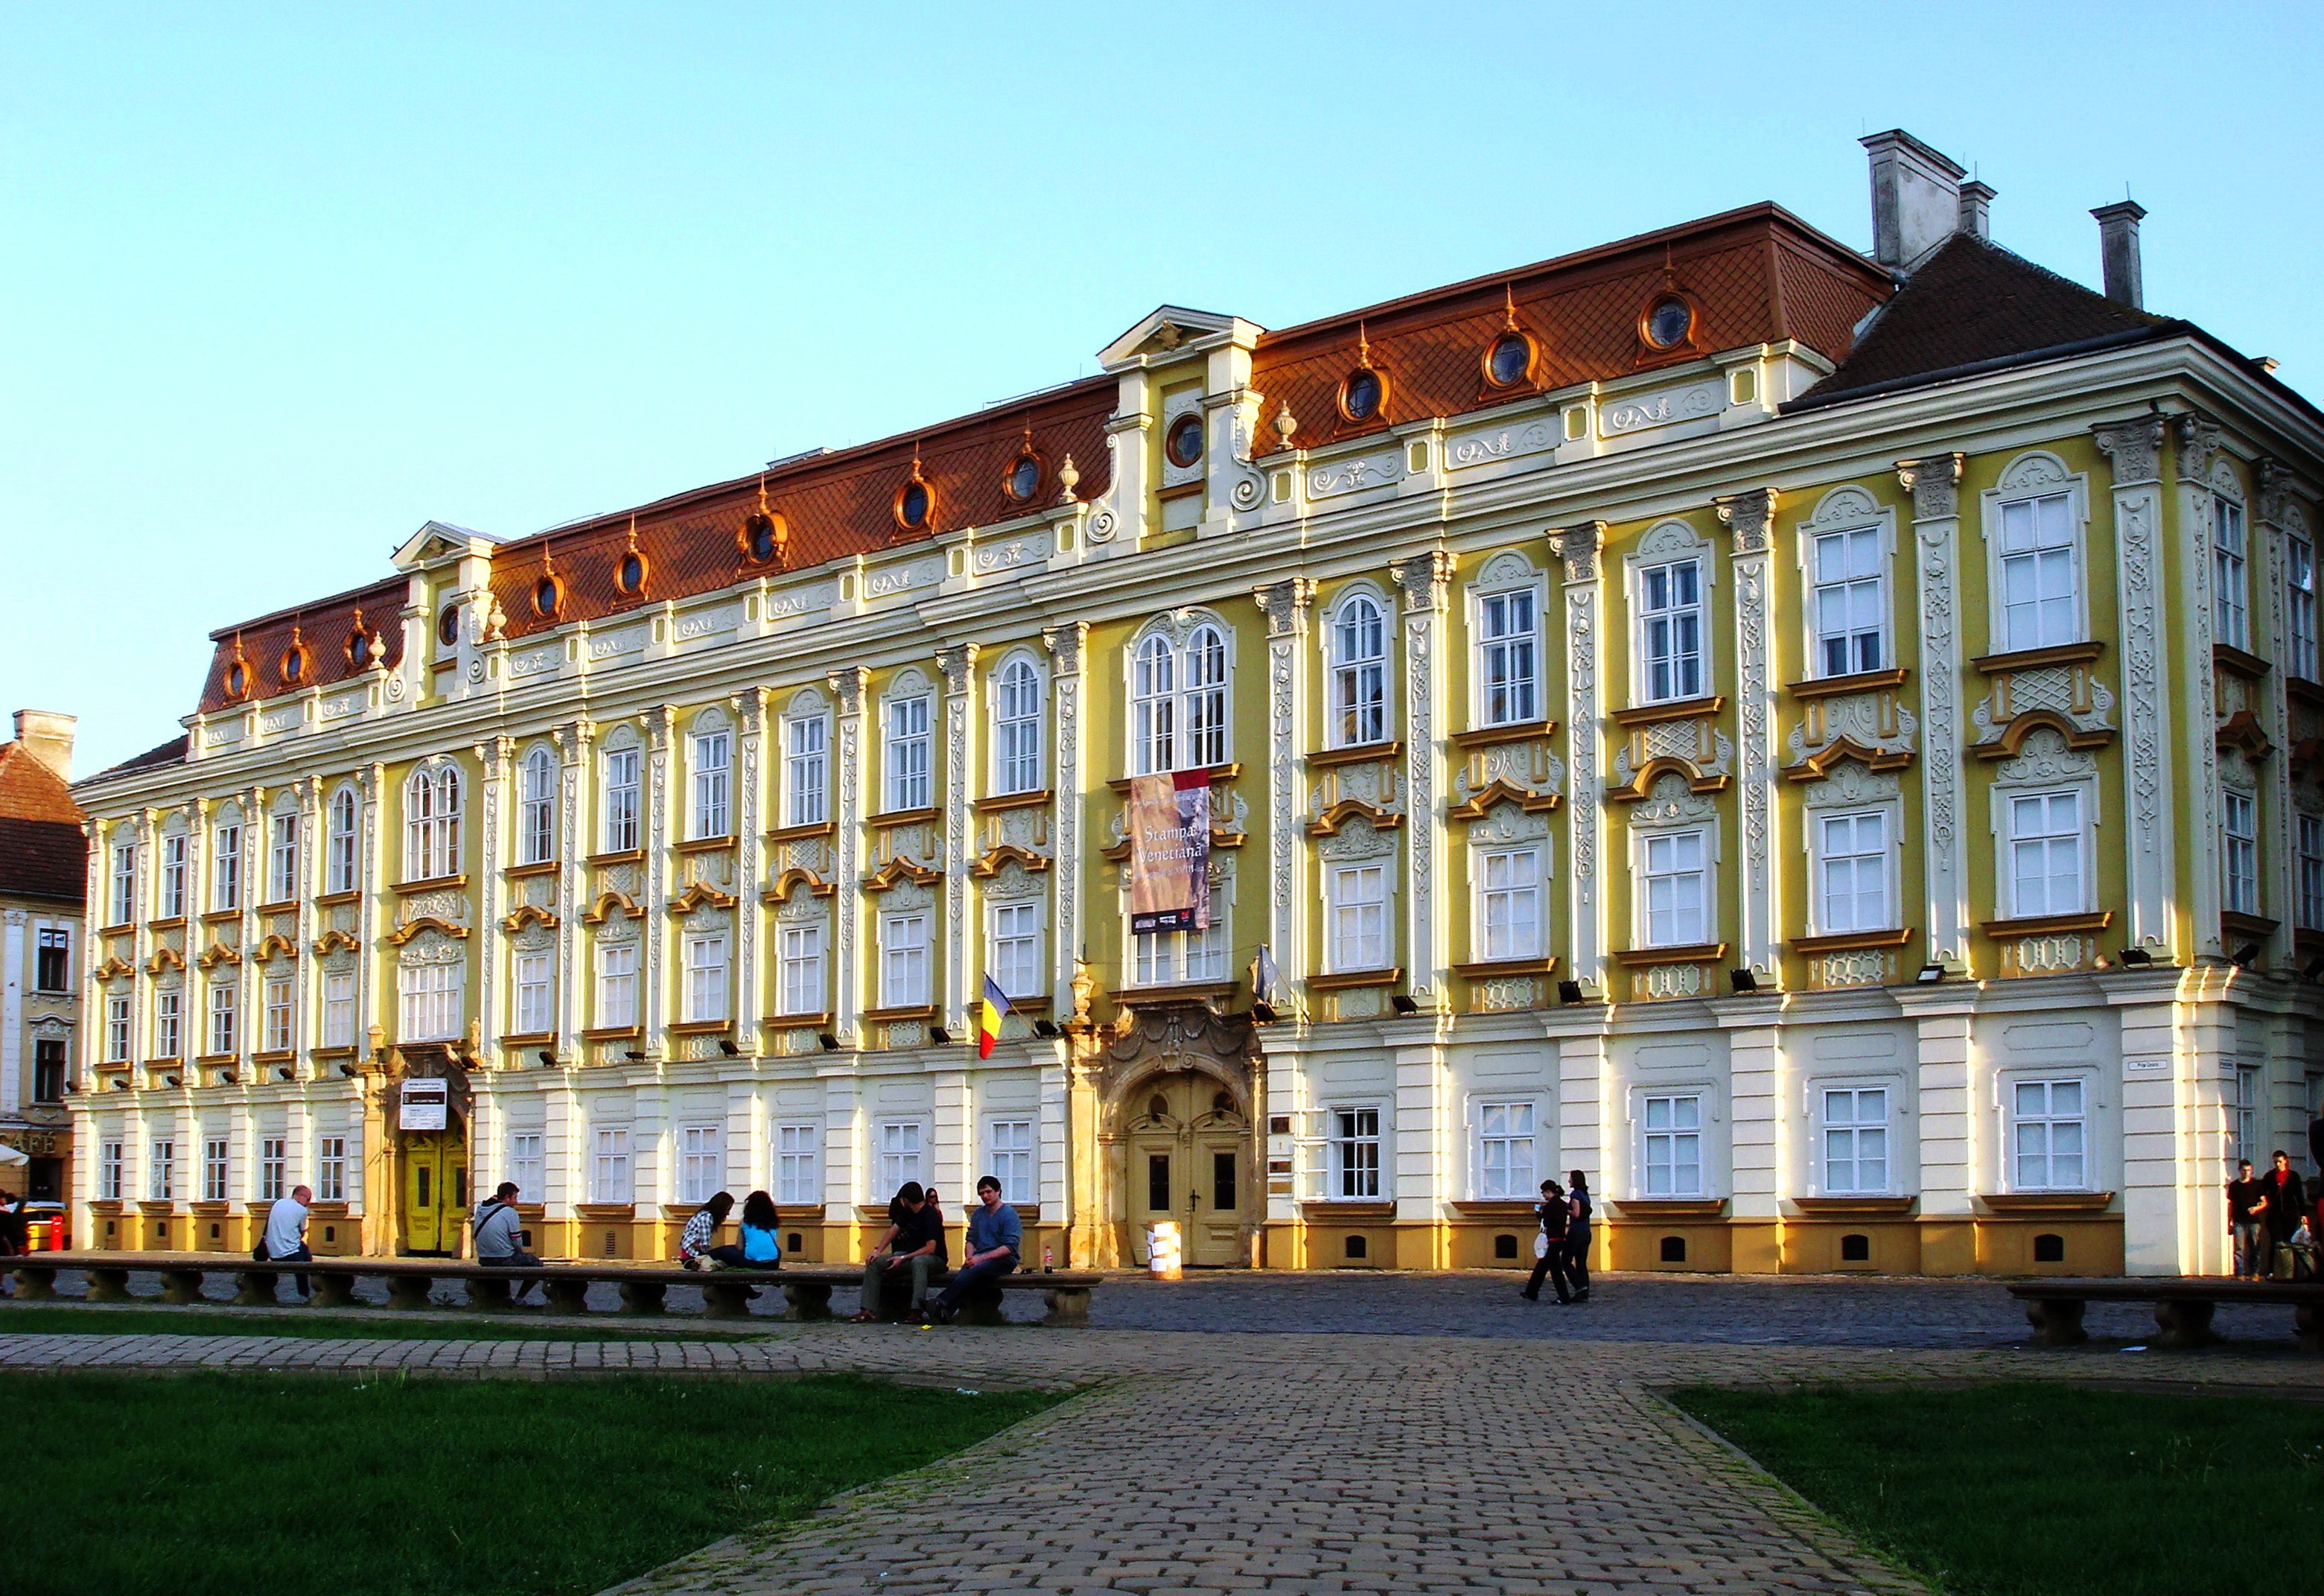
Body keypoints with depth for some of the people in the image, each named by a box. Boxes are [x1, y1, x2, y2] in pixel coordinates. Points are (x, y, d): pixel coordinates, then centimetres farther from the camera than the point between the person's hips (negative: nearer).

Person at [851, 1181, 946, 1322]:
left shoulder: (930, 1216, -19)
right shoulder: (908, 1212, 6)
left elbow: (930, 1248, -25)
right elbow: (894, 1230, 15)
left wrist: (903, 1258, -24)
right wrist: (878, 1251, 2)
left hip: (934, 1259, -9)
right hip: (910, 1255, 9)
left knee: (918, 1261, -44)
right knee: (874, 1262, -4)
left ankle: (917, 1311, -51)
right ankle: (868, 1311, -14)